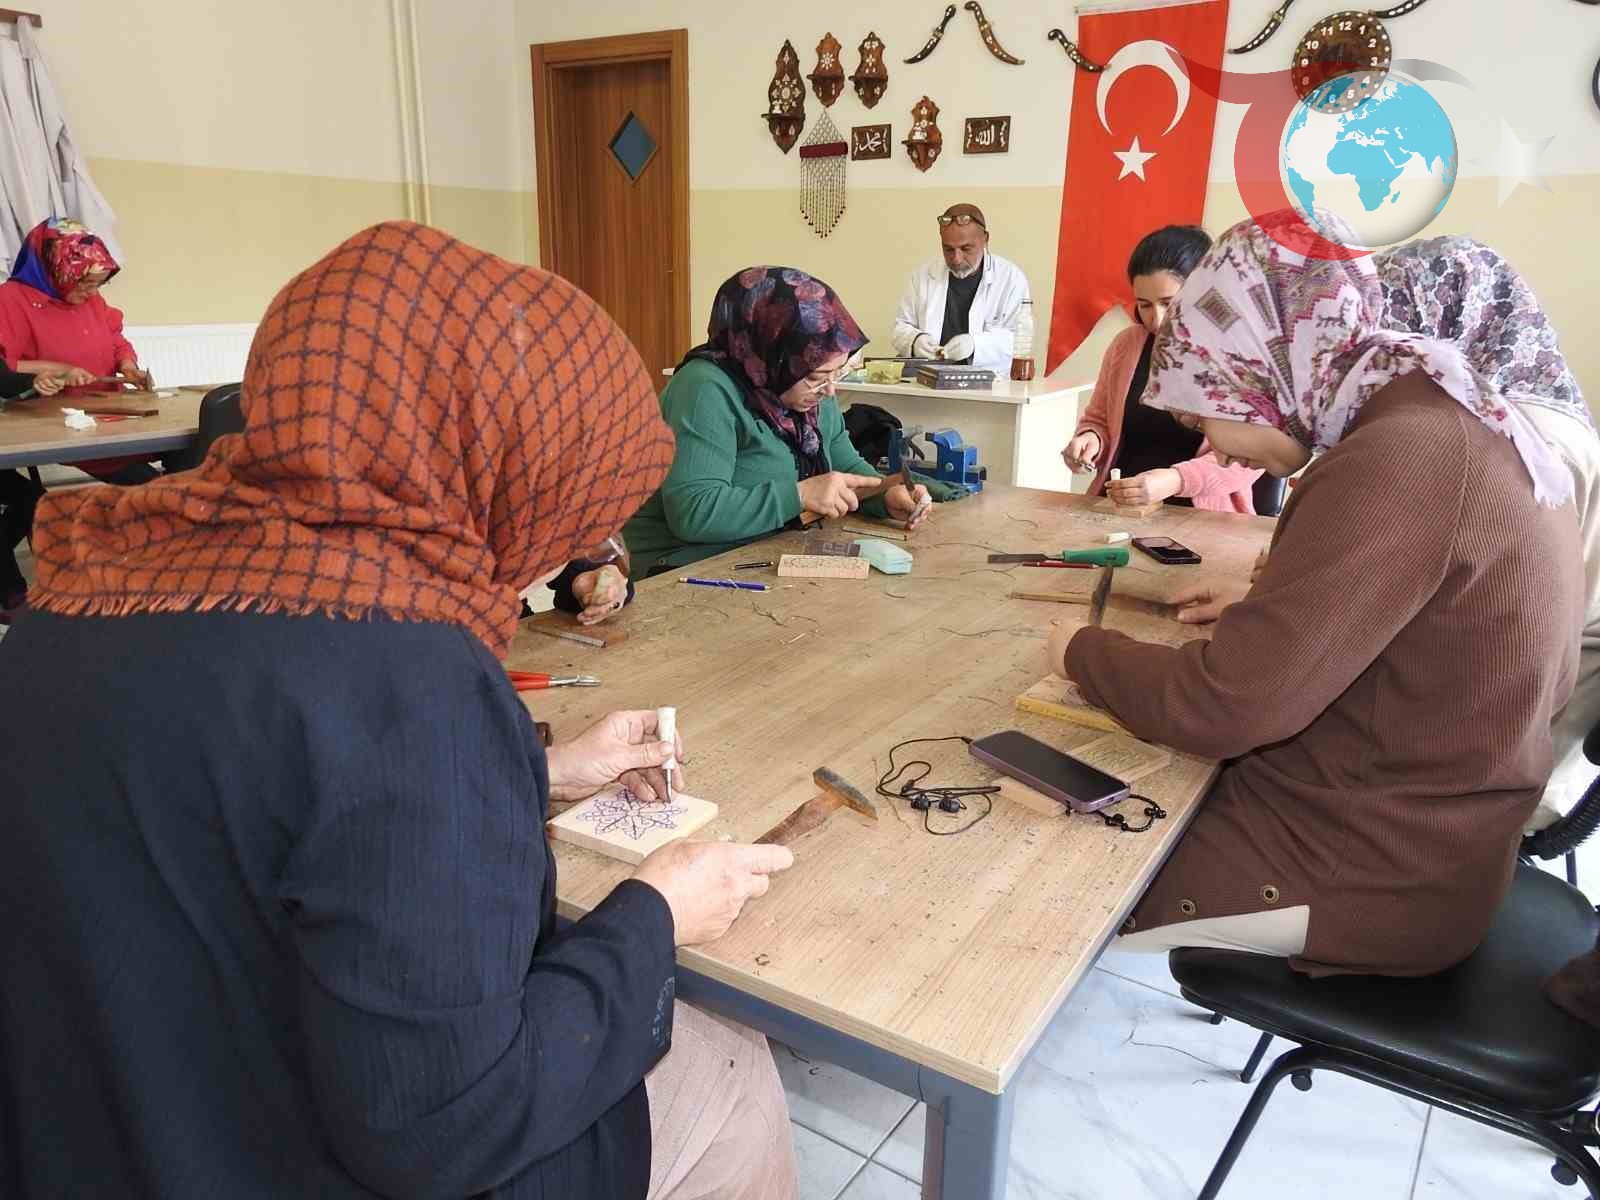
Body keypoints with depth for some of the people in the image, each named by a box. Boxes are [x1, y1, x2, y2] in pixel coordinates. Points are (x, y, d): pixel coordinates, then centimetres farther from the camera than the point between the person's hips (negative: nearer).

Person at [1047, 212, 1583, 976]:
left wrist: (1083, 652, -12)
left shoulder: (1399, 465, -28)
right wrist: (1260, 604, 2)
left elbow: (1223, 708, -28)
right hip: (1406, 824, 9)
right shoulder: (1452, 421, 2)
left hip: (1376, 872, -9)